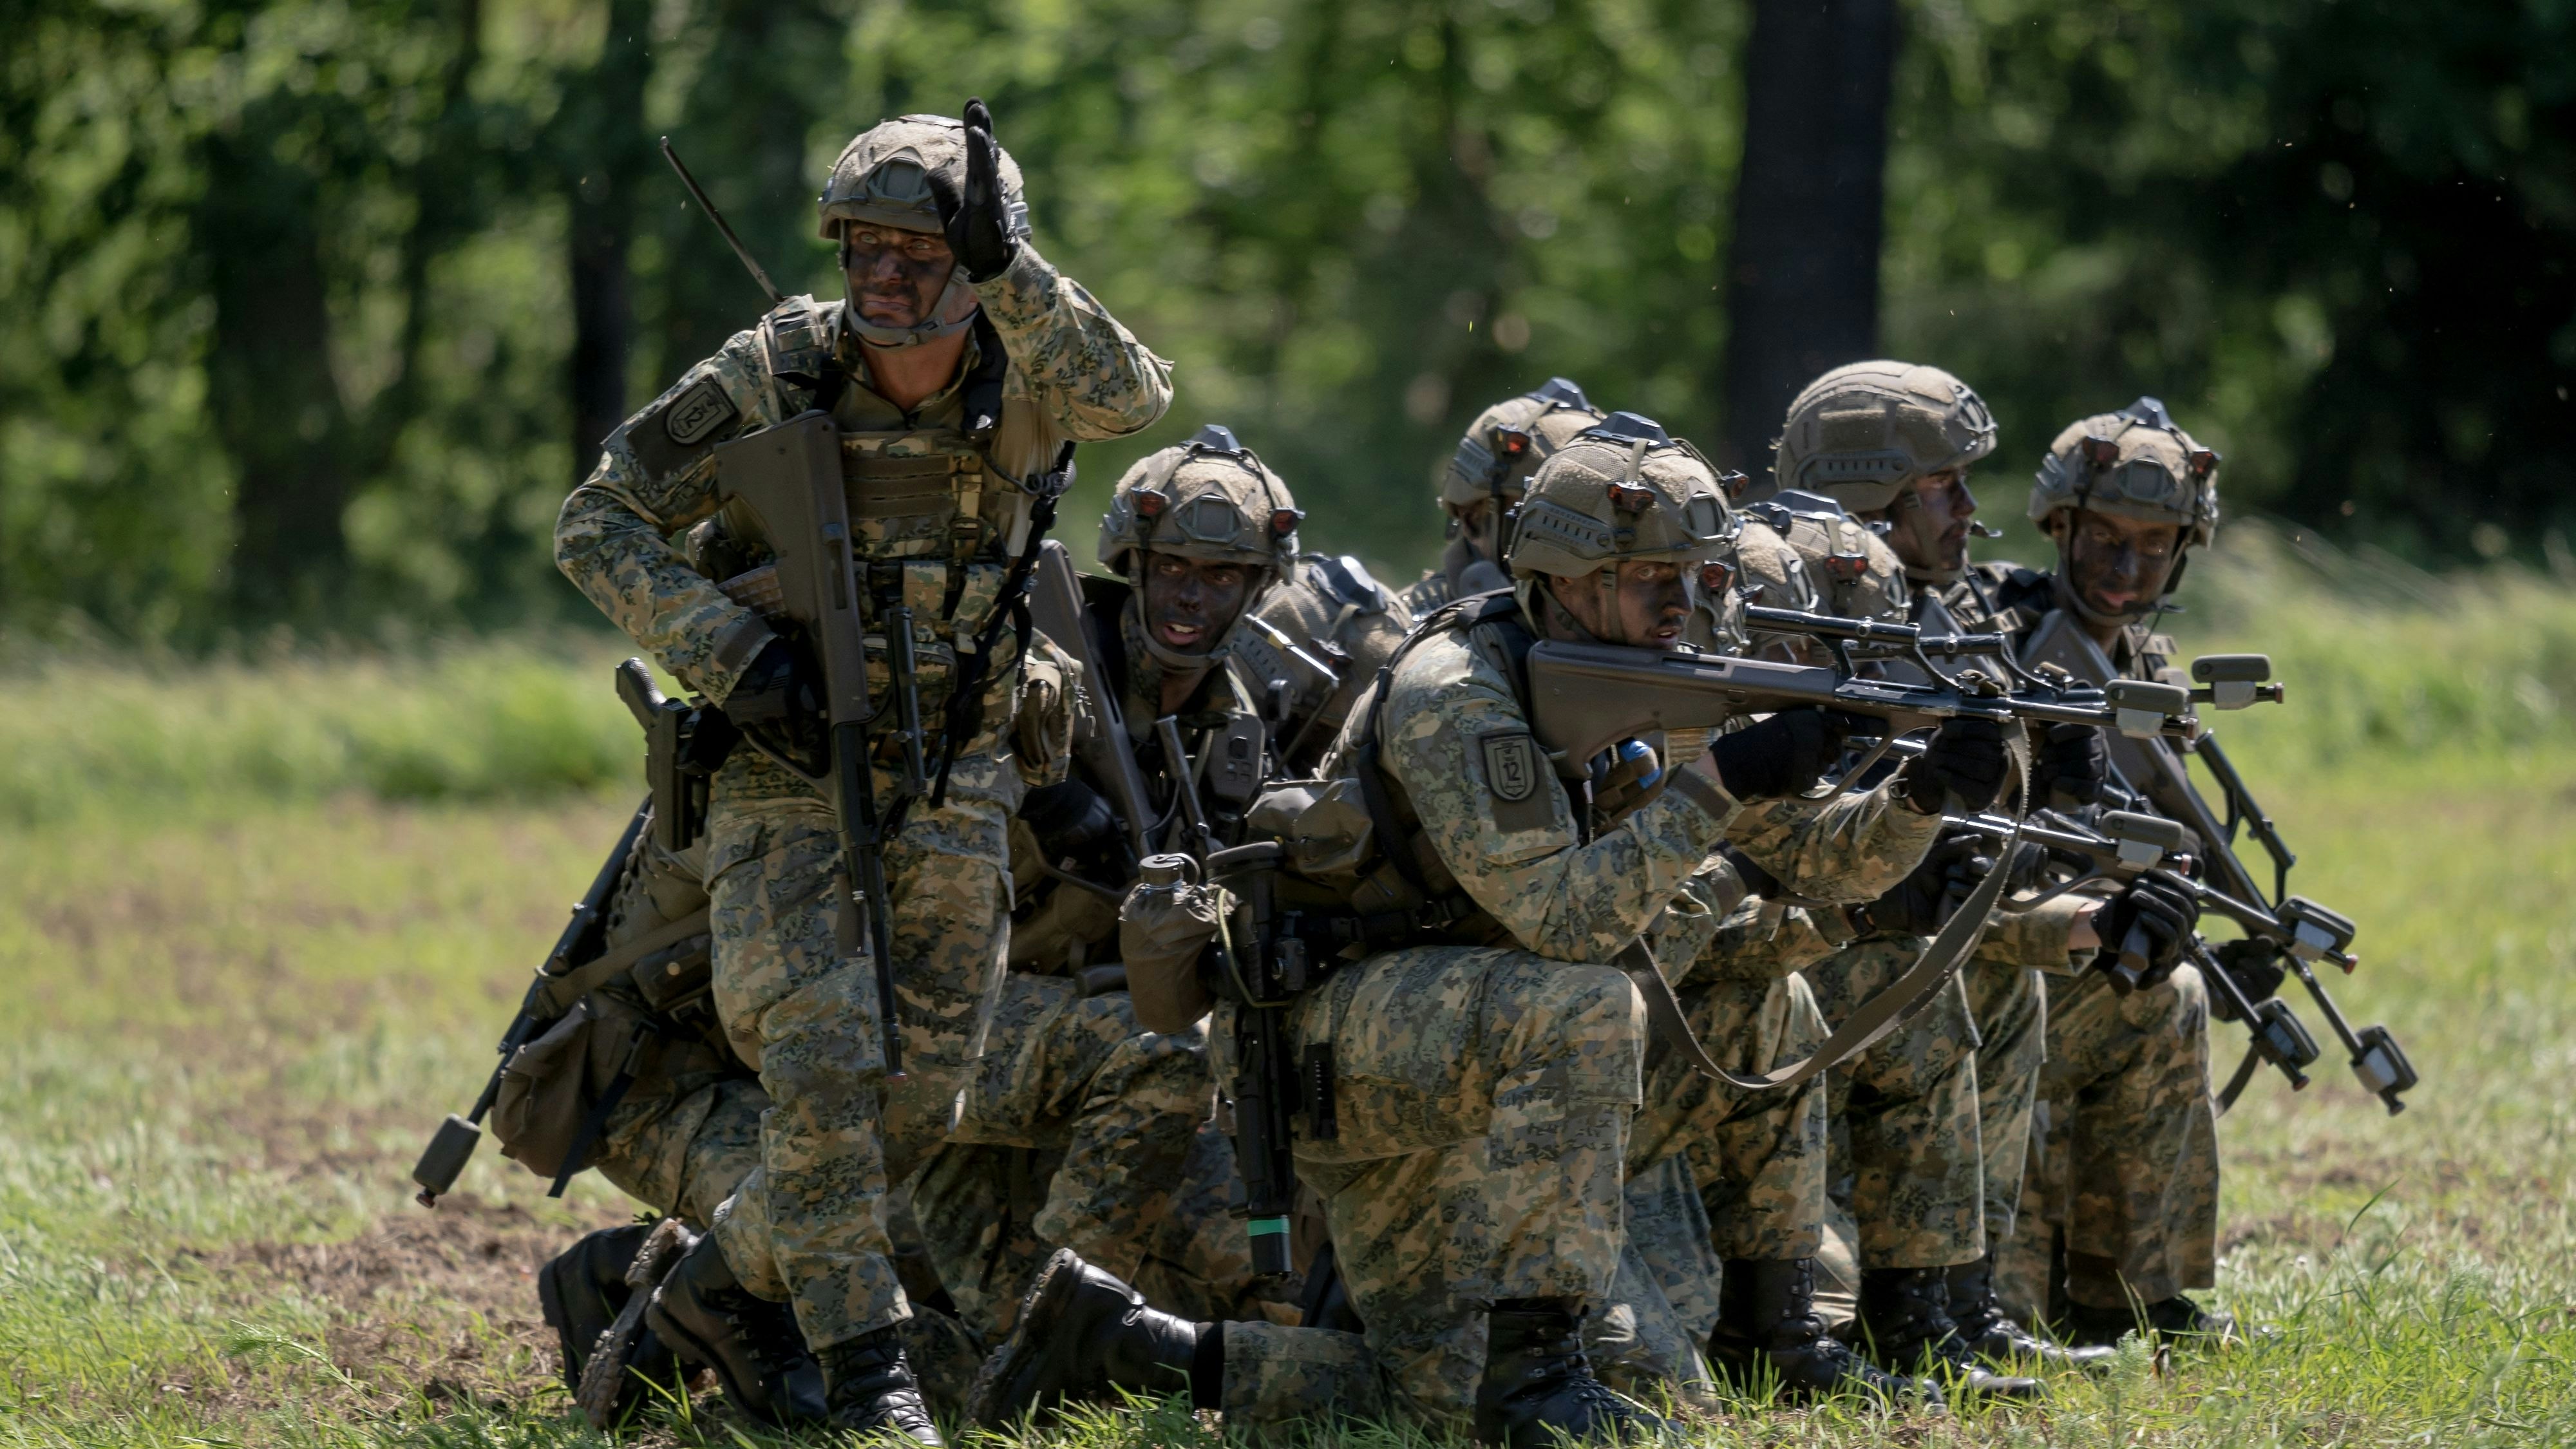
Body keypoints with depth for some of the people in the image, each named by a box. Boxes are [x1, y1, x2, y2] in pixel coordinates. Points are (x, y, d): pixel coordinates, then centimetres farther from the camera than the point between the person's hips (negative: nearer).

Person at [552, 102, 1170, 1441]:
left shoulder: (1020, 376, -9)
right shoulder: (777, 376, -14)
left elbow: (1130, 396, -31)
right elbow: (595, 527, -10)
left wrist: (1009, 269, -42)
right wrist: (731, 653, -22)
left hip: (950, 789, 3)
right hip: (789, 771, -3)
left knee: (921, 1091, 6)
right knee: (821, 1064, -15)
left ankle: (729, 1276, 28)